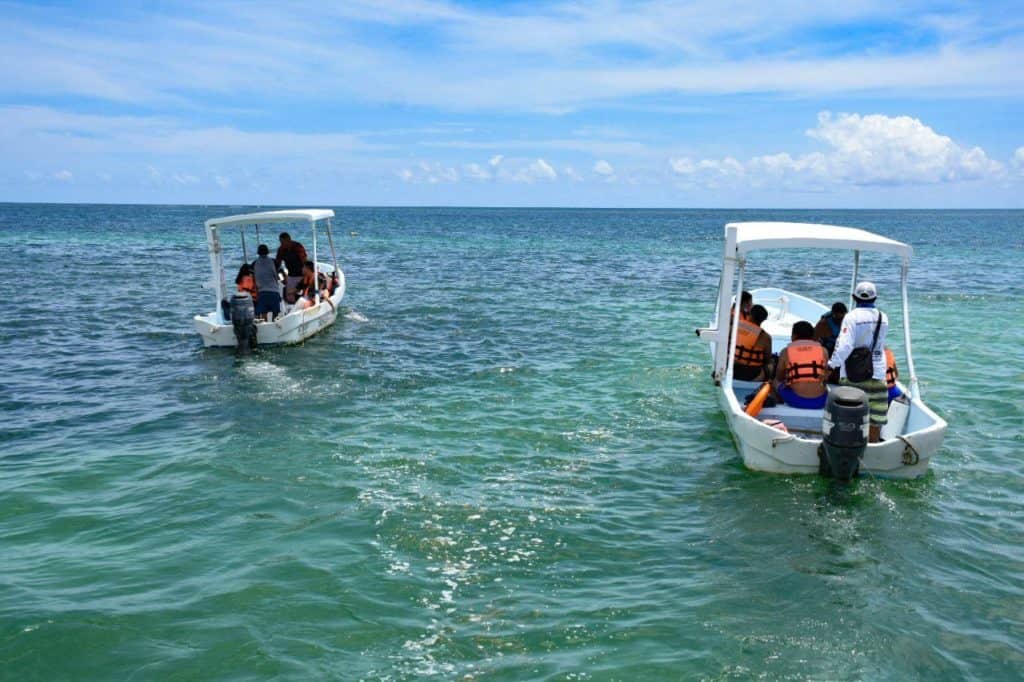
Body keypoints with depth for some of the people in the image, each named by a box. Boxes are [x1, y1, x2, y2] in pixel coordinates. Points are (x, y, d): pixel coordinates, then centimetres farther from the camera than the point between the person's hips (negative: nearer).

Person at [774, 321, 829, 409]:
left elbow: (779, 377, 17)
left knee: (776, 382, 27)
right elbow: (826, 376, 19)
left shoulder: (786, 351, 3)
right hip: (819, 402, 2)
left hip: (795, 400, -2)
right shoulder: (822, 350, 7)